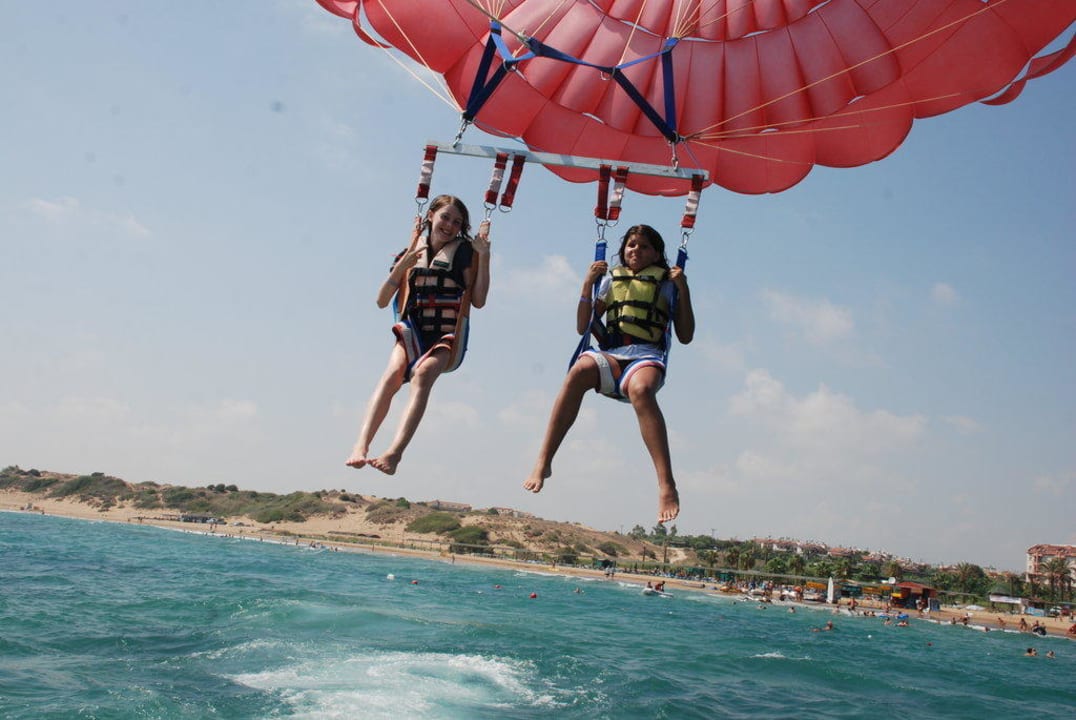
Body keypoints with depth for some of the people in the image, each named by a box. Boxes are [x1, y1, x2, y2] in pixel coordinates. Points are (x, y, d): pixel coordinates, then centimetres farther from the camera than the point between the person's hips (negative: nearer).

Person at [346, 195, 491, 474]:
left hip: (446, 335, -2)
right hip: (412, 330, 2)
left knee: (422, 375, -32)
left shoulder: (464, 251, 8)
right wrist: (403, 264, -4)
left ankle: (394, 452, -47)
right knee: (393, 373, -29)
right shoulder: (411, 253, 14)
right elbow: (382, 300, 10)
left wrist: (483, 255, -6)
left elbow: (478, 300, 1)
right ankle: (361, 445, -43)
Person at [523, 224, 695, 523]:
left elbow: (685, 336, 13)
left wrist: (683, 289, 5)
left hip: (648, 355, -2)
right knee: (580, 370, -36)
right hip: (610, 354, 2)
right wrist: (587, 285, 9)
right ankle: (543, 463, -35)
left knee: (640, 388, -40)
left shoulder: (667, 282, 20)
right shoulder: (611, 280, 25)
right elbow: (583, 327, 20)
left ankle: (667, 486, -45)